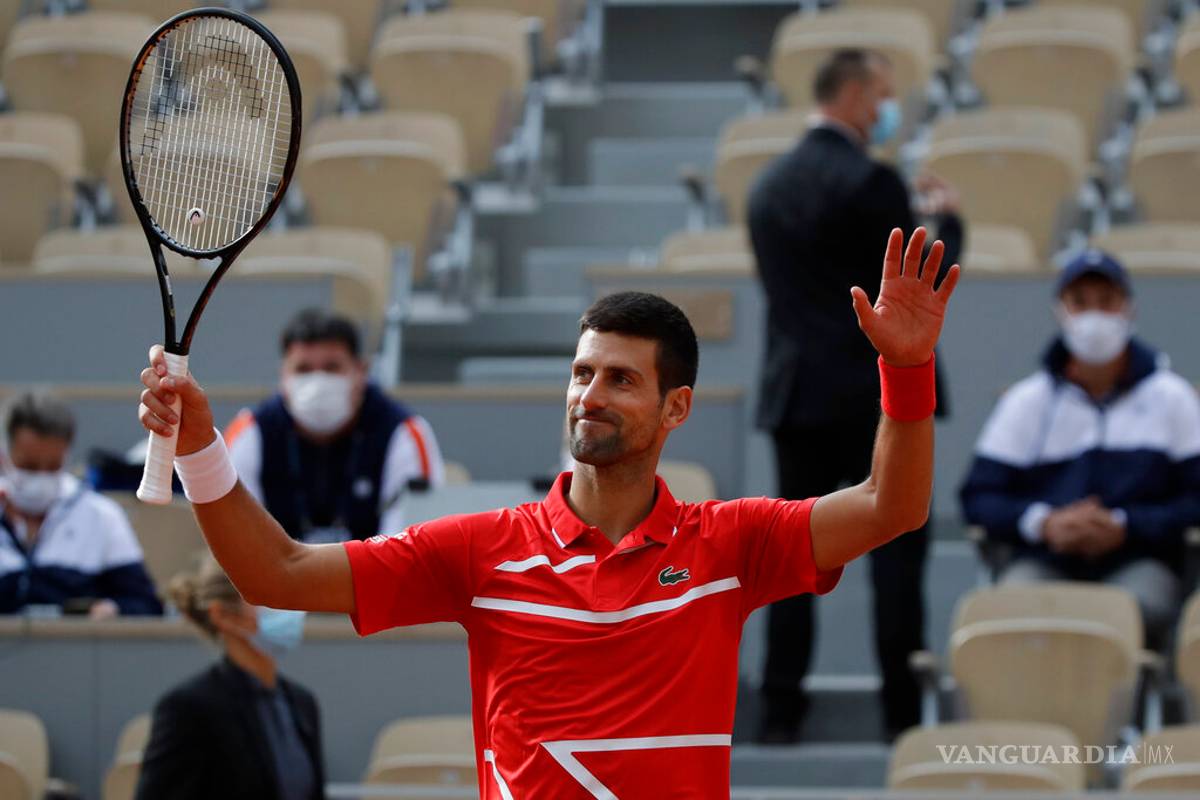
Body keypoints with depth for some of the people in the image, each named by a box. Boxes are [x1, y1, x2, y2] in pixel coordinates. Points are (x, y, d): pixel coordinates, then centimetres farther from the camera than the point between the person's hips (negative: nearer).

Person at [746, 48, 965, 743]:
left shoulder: (771, 184, 12)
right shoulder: (870, 182, -13)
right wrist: (947, 217, 5)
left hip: (794, 392, 6)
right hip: (874, 394, -6)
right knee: (897, 555, -1)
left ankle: (781, 711, 4)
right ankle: (904, 713, -2)